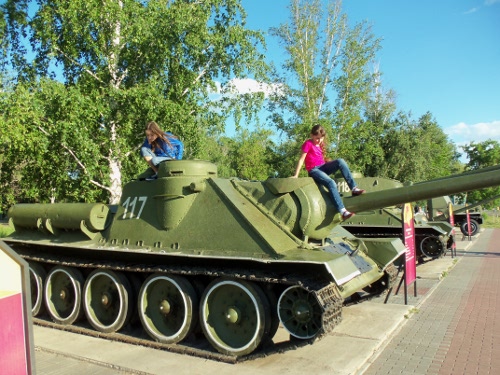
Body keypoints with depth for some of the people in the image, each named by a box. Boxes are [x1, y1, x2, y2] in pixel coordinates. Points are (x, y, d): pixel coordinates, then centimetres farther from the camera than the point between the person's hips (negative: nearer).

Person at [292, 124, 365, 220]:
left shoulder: (321, 144, 18)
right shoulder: (308, 144, -5)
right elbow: (301, 160, -9)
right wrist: (296, 175, -13)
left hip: (323, 167, 7)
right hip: (314, 170, -7)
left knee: (340, 161, -20)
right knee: (331, 183, -31)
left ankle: (354, 188, -22)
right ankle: (342, 211, -39)